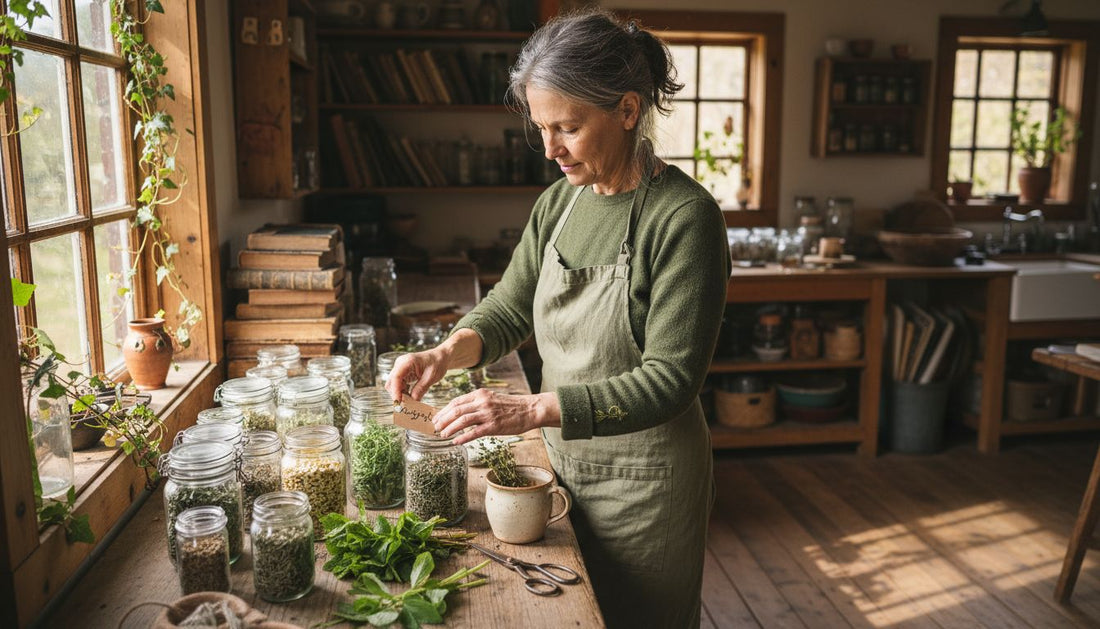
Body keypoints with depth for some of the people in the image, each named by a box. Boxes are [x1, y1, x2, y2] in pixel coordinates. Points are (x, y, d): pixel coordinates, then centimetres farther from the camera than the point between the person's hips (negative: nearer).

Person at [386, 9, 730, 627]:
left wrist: (534, 408, -32)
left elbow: (669, 379, -25)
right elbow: (510, 306, 8)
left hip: (645, 482, -6)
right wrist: (449, 352, -13)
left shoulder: (684, 216, -22)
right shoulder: (558, 202, 0)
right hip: (564, 461, 6)